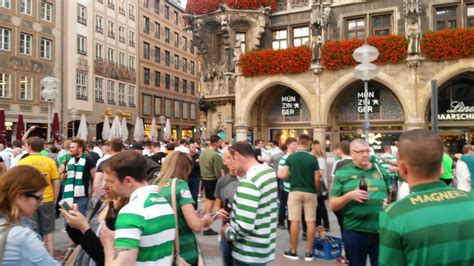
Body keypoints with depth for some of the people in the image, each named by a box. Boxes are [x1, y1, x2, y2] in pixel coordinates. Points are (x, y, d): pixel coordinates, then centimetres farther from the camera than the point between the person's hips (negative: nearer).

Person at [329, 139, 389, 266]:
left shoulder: (381, 171, 9)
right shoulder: (342, 173, 0)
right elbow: (332, 205, -1)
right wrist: (349, 196, -18)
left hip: (381, 230, 3)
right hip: (355, 231, -2)